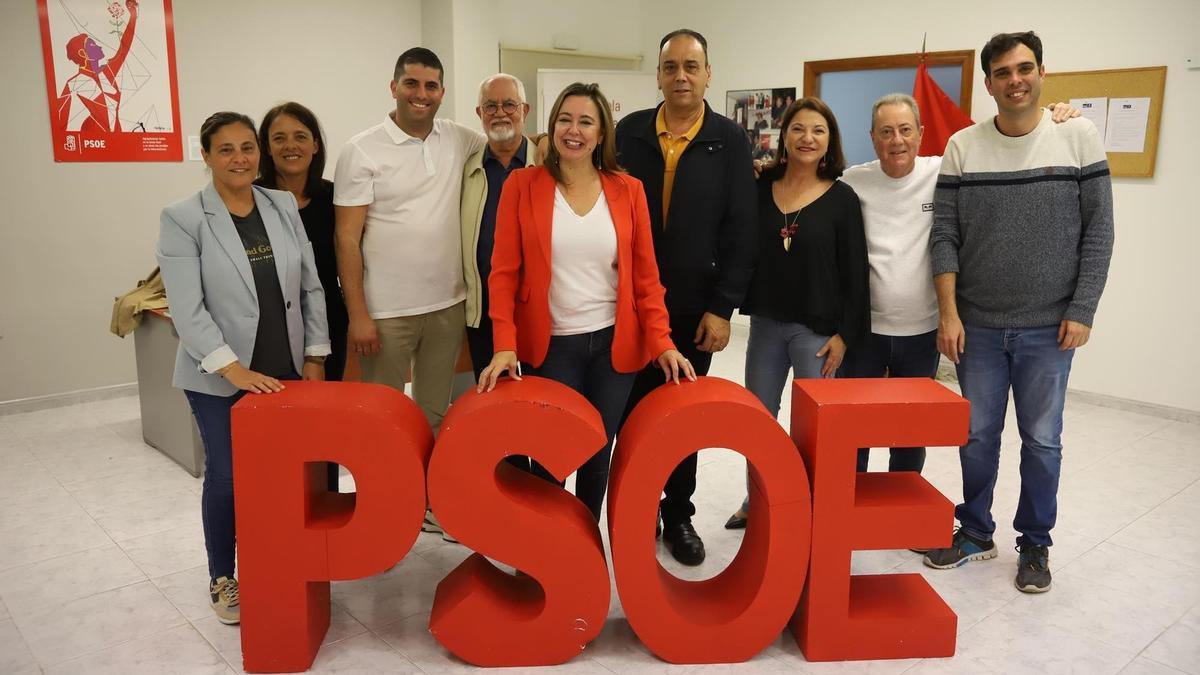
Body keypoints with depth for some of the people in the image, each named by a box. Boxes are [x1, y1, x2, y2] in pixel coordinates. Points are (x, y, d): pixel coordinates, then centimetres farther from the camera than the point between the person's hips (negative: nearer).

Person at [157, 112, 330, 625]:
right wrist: (233, 369, -20)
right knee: (227, 476, 6)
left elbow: (311, 287, 7)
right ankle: (222, 579, 26)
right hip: (218, 378, -3)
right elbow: (187, 309, -14)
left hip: (285, 370, 3)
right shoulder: (182, 219, -7)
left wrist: (314, 356, 4)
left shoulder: (284, 207, 5)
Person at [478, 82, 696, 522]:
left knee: (599, 451, 12)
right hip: (550, 345, -1)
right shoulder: (522, 185, -2)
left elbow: (645, 275, 3)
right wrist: (505, 345, -13)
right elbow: (504, 272, -4)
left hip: (613, 343, 2)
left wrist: (661, 341, -6)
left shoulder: (628, 190, 2)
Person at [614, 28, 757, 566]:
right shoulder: (629, 132, 2)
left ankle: (678, 515, 27)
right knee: (632, 411, 9)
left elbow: (740, 230, -5)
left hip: (695, 305, -1)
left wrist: (722, 308, -9)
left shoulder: (729, 140, -2)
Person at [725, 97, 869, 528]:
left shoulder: (842, 198, -5)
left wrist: (845, 334, -9)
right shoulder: (760, 189, 3)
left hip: (818, 328, -3)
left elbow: (854, 273, -6)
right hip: (766, 322, 4)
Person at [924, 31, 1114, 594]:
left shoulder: (1079, 137, -2)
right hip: (977, 326, 1)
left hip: (1049, 328, -1)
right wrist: (948, 312, -8)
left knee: (1042, 440, 9)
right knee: (977, 436, 10)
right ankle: (975, 533, 29)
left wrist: (1082, 311, -6)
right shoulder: (963, 147, 0)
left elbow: (1098, 230, -1)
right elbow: (944, 236, -2)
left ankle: (1035, 545, 26)